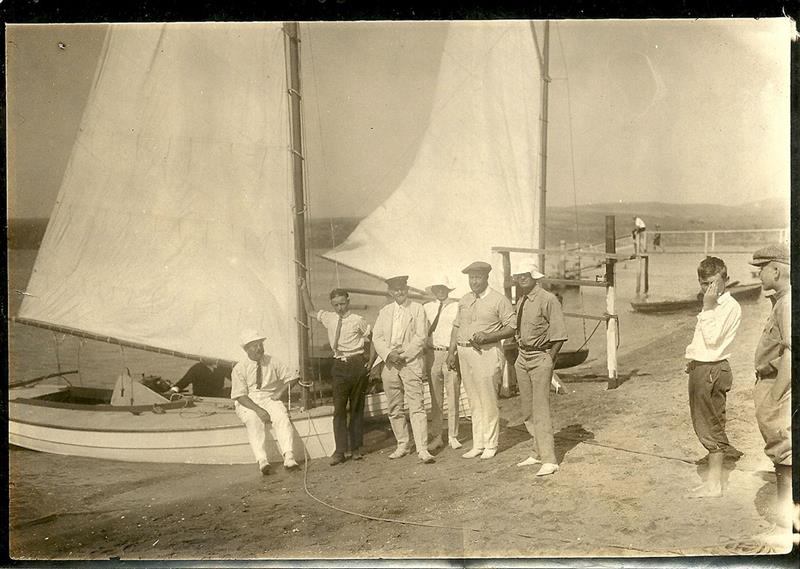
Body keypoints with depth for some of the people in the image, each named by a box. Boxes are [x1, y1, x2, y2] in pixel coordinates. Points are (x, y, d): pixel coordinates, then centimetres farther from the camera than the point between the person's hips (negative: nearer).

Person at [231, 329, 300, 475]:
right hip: (248, 403, -2)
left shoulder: (272, 362, 9)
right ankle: (262, 460, -44)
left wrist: (280, 391, -3)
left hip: (270, 398, 2)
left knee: (282, 417, -30)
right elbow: (240, 396, -7)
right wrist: (258, 409, -21)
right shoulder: (239, 368, 0)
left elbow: (292, 377, 14)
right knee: (254, 421, -35)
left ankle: (289, 457, -41)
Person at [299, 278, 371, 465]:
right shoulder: (329, 318, 8)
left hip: (358, 364, -3)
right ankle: (340, 451, 0)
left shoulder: (358, 320, -3)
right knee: (339, 408, -3)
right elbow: (310, 311, 22)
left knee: (357, 407, 6)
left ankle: (356, 448, 15)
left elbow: (371, 340, 4)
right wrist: (304, 291, 12)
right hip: (339, 366, 3)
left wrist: (370, 361, -1)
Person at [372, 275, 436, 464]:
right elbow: (377, 337, 8)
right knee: (394, 409, 8)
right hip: (389, 364, 4)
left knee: (416, 406, -11)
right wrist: (388, 354, -9)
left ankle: (422, 449, -13)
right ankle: (402, 445, 21)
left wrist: (403, 354, -11)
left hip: (411, 362, -4)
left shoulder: (417, 309, 5)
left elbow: (421, 336, -4)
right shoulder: (384, 312, 16)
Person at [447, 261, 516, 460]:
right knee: (474, 402, 10)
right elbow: (456, 326, 20)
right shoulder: (464, 300, 16)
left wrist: (487, 336, -17)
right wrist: (452, 352, 11)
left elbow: (512, 328, -7)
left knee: (488, 401, -2)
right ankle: (478, 444, 17)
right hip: (464, 353, 6)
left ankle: (491, 445, 9)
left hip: (487, 353, -6)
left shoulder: (499, 300, -4)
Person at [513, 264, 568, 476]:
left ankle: (549, 460, -3)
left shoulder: (548, 299, -13)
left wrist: (549, 360, -14)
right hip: (522, 357, 8)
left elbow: (559, 335, -14)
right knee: (527, 411, 13)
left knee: (540, 410, -9)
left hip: (541, 357, -8)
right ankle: (538, 453, 27)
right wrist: (518, 355, 8)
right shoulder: (520, 301, 10)